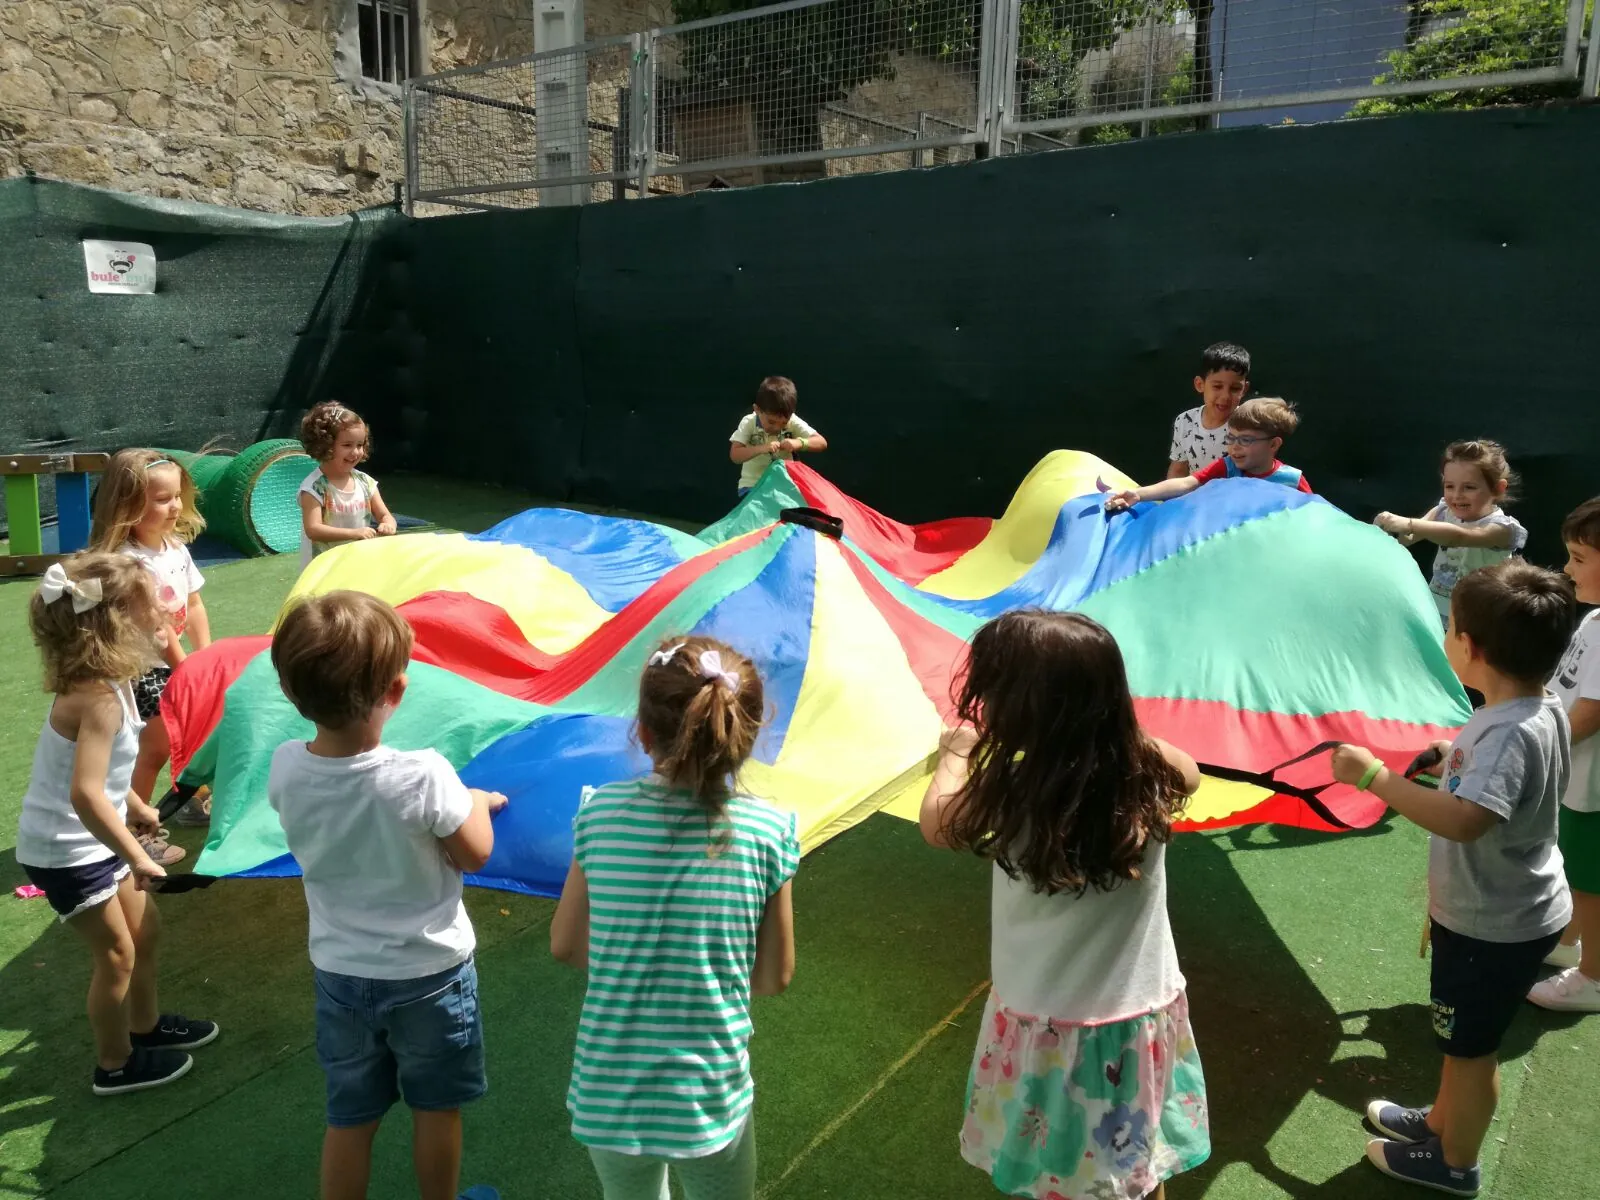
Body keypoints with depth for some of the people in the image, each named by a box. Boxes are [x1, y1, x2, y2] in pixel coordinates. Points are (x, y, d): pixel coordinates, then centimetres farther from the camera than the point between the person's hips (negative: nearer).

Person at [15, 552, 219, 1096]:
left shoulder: (107, 682, -1)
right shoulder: (98, 698, -30)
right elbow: (85, 795, -37)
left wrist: (136, 808, 24)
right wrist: (138, 857, -33)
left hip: (94, 842, 9)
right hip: (66, 852, -9)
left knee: (145, 933, 20)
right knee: (116, 954, 6)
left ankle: (145, 1025, 42)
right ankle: (116, 1065, 26)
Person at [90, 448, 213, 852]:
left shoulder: (177, 548, 1)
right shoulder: (126, 561, -25)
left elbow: (194, 607, 6)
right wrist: (184, 667, -15)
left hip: (177, 664, 8)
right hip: (142, 669, -8)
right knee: (155, 749, -2)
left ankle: (195, 801, 41)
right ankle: (136, 832, 12)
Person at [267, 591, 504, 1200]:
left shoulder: (285, 769, -17)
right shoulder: (423, 776, -31)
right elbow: (475, 854, -15)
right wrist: (476, 801, 4)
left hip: (339, 973, 3)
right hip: (429, 972, -3)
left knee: (349, 1117, 21)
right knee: (436, 1108, 21)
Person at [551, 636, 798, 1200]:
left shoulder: (602, 812, -10)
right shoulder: (769, 830, -13)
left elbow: (565, 946, 1)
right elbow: (774, 978, -4)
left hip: (605, 1095, 2)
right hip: (712, 1101, -2)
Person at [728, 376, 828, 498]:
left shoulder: (793, 422, -8)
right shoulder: (749, 423, -11)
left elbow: (822, 443, -10)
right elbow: (735, 455, -18)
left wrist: (799, 443, -28)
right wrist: (761, 449, -33)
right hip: (753, 486, -1)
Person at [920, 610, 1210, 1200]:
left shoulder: (1011, 796, -27)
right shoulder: (1149, 774, -16)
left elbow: (937, 823, -4)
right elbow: (1190, 773, 10)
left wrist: (956, 753, 13)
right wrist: (1117, 725, 18)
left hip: (1047, 1028, -3)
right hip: (1144, 1017, 3)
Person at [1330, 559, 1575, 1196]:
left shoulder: (1510, 733, -33)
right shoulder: (1544, 707, -3)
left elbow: (1465, 819, -47)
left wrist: (1374, 774, -41)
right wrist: (1458, 757, 13)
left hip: (1494, 929, -9)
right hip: (1497, 911, 9)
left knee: (1471, 1046, 13)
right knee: (1461, 1038, 27)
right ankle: (1442, 1120, 48)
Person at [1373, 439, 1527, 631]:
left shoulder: (1502, 527, -16)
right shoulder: (1445, 511, 2)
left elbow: (1458, 537, -35)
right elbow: (1408, 538, -13)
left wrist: (1408, 524, -47)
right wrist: (1393, 528, -37)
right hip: (1435, 612, 5)